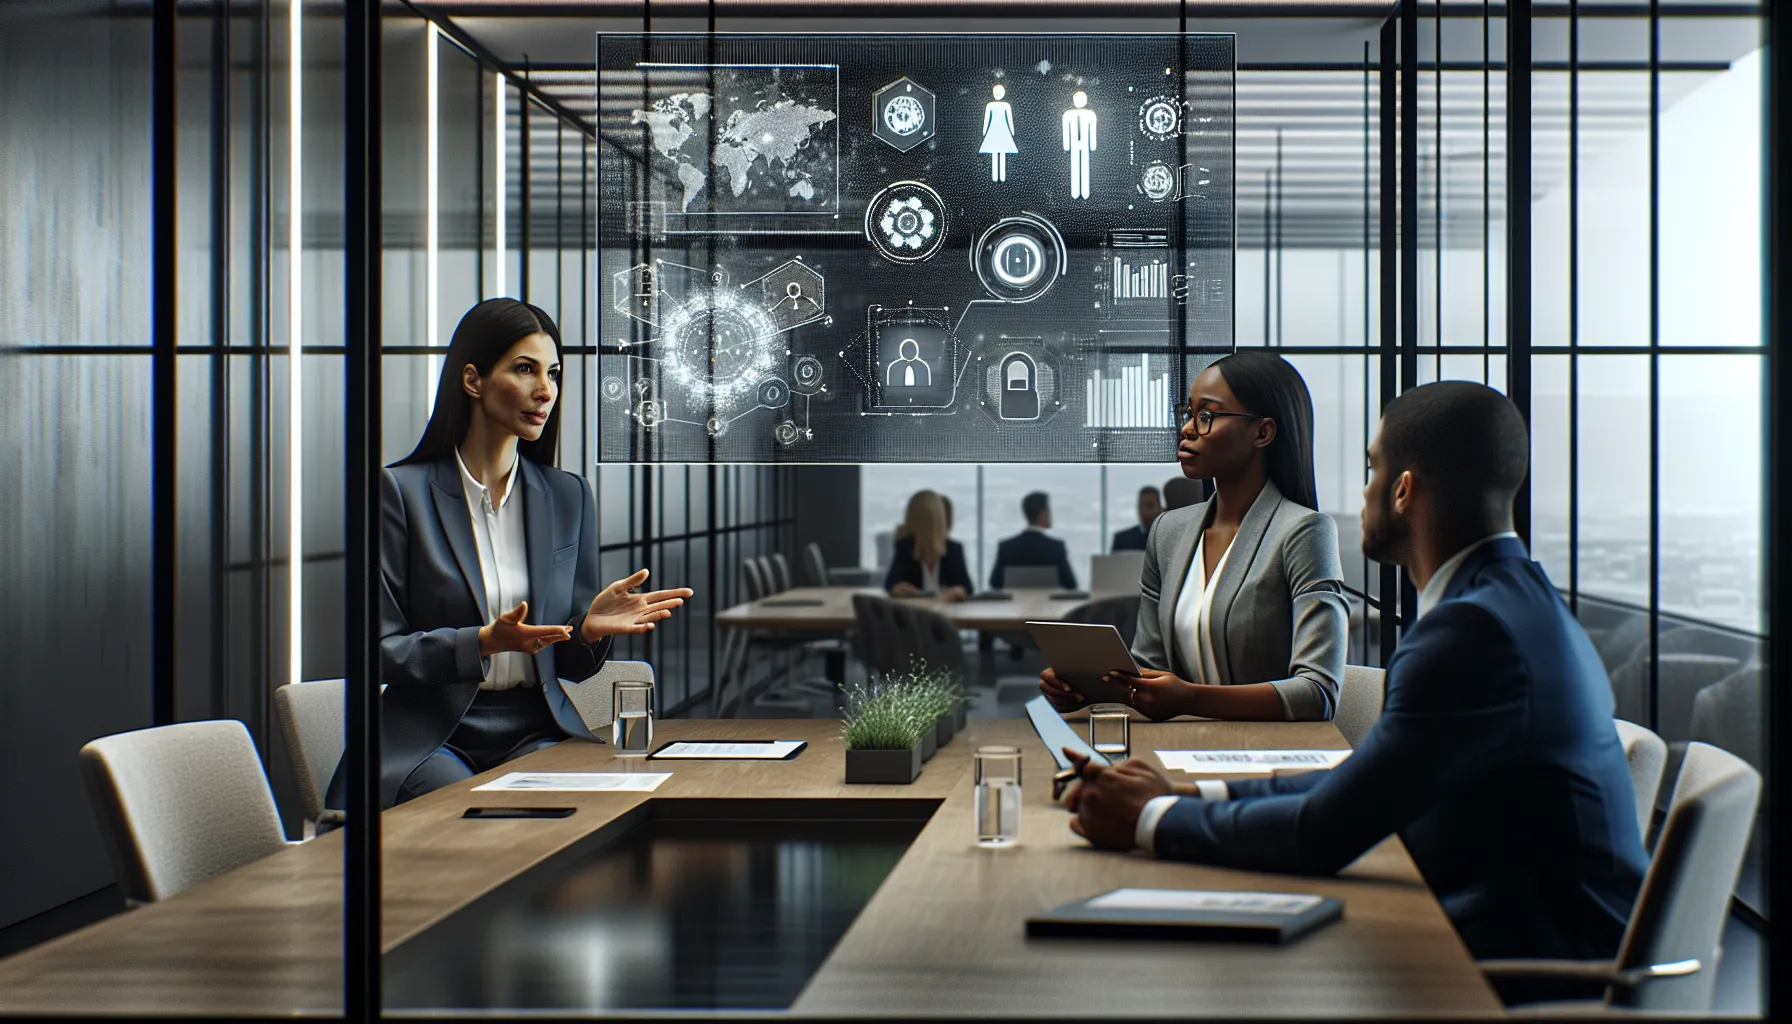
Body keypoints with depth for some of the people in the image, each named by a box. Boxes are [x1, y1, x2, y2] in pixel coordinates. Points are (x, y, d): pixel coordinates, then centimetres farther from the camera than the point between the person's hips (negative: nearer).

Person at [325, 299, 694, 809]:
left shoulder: (568, 497, 11)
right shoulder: (401, 490, -2)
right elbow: (379, 651, -5)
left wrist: (590, 630, -10)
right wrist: (485, 641, -20)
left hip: (535, 733, 4)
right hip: (429, 739, -3)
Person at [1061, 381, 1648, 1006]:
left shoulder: (1475, 627, -22)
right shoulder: (1516, 600, 11)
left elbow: (1325, 835, -20)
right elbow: (1370, 785, 14)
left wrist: (1152, 819, -7)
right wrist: (1189, 797, 8)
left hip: (1538, 974, -9)